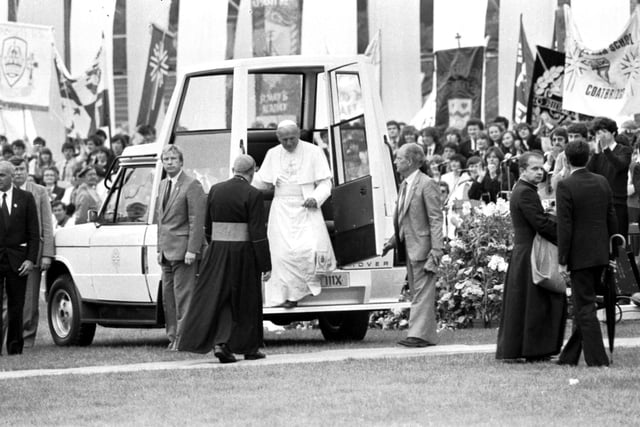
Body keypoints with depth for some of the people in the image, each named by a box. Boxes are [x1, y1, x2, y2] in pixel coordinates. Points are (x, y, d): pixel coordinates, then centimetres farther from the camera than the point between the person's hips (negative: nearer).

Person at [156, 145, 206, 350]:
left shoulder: (191, 185, -9)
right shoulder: (163, 185, 17)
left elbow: (197, 220, -14)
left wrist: (192, 250, -19)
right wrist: (160, 248, 16)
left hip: (182, 251, -8)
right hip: (167, 252, 8)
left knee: (183, 296, -7)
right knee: (168, 297, 10)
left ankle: (183, 338, -6)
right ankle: (173, 337, 16)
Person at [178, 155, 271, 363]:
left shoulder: (216, 190, 4)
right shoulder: (253, 195, -11)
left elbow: (208, 227, 12)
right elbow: (258, 233, -13)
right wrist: (265, 265, -10)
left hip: (217, 252, 4)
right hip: (243, 253, -4)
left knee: (215, 297, 6)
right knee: (245, 301, 8)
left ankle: (220, 344, -9)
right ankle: (249, 348, 16)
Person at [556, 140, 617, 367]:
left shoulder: (565, 186, -14)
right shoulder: (602, 182, 5)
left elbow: (564, 226, -16)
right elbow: (612, 219, 9)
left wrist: (562, 261, -11)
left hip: (580, 255, -6)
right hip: (600, 254, 7)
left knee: (585, 307, -2)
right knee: (583, 305, 15)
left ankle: (597, 359, -5)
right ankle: (570, 356, 25)